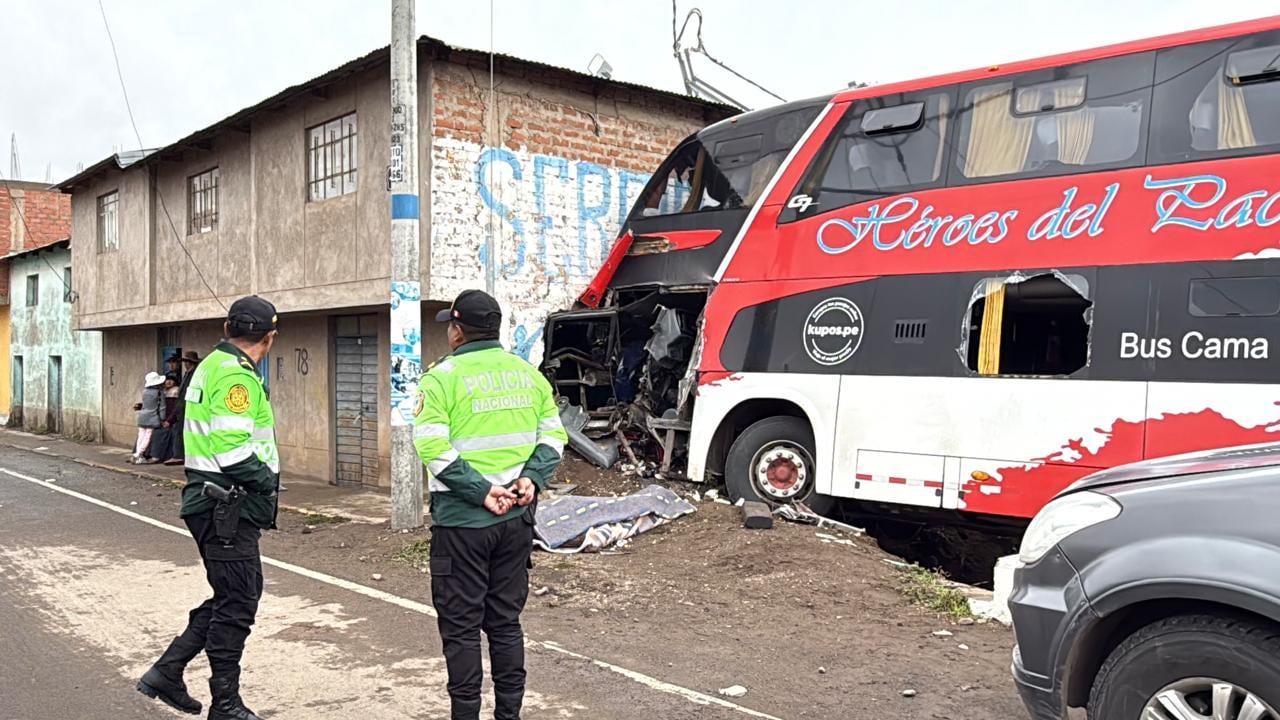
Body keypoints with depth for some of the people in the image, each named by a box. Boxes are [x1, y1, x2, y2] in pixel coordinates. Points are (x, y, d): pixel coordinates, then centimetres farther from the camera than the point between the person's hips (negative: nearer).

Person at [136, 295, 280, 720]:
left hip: (215, 504, 10)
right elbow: (233, 450, -26)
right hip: (228, 508, -10)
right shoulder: (235, 375, -18)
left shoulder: (212, 364, 14)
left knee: (233, 595, 19)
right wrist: (268, 481, -10)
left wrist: (264, 477, 10)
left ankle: (167, 672, 24)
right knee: (237, 604, 0)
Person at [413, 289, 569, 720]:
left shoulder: (443, 376, -8)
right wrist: (532, 478, -5)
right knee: (506, 620, 15)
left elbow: (434, 447, -18)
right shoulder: (528, 373, 8)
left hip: (462, 519, -5)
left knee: (461, 626, 5)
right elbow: (553, 434, 5)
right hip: (517, 516, 5)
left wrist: (480, 492, -17)